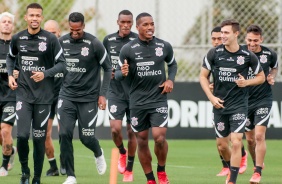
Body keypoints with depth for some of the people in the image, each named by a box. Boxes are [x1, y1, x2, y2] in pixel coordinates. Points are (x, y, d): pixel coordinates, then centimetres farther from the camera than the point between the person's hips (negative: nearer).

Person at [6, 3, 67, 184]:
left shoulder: (51, 39, -7)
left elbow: (62, 64, -3)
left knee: (39, 139, 4)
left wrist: (45, 74, -18)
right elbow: (11, 57, 22)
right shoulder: (17, 38, 3)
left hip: (44, 96, -1)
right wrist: (10, 75, 6)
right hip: (23, 93, 1)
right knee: (22, 135, -13)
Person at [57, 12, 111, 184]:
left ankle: (98, 154, 36)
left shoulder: (94, 44, -11)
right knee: (65, 134, -10)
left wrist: (103, 94, -6)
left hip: (89, 97, -3)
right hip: (67, 96, 3)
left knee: (86, 137, -1)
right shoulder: (62, 42, 0)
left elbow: (108, 68, -2)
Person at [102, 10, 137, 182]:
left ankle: (129, 169, 17)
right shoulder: (108, 40, 3)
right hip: (115, 92, 2)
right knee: (115, 129, -11)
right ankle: (122, 153, 21)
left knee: (132, 132, 3)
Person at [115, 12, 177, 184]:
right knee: (142, 141, 6)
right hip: (137, 101, 0)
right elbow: (118, 73, 2)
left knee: (159, 137, -14)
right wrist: (123, 73, -21)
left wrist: (170, 79, 1)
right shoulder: (128, 49, -5)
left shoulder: (165, 46, 0)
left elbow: (173, 64, 19)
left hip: (159, 99, 0)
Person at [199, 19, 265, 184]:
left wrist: (247, 82, -12)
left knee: (236, 143, -14)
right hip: (219, 104, 3)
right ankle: (232, 169, 38)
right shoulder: (214, 53, -3)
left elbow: (261, 77, 8)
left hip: (239, 105, -3)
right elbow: (203, 76, 5)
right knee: (222, 145, 10)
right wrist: (211, 97, -6)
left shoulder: (248, 56, -5)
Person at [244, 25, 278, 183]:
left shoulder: (270, 54, -7)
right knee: (250, 138, 10)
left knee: (259, 135, -14)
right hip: (245, 100, 2)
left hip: (263, 100, -2)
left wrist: (272, 77, -4)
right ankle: (257, 163, 35)